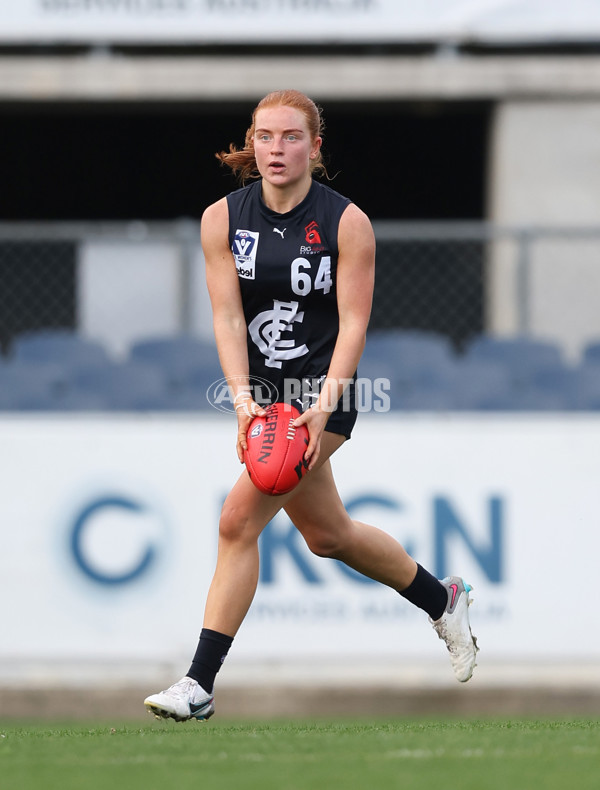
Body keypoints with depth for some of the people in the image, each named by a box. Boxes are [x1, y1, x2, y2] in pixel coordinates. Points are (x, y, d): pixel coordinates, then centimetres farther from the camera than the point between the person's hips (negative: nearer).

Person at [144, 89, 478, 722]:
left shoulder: (348, 223, -11)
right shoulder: (221, 219, -2)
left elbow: (353, 322, -12)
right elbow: (227, 316, -6)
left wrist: (323, 407, -24)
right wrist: (243, 398, -20)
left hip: (324, 390, -6)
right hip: (263, 389, 6)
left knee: (239, 519, -19)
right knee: (327, 534, 18)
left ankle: (200, 684, -17)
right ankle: (442, 600, 43)